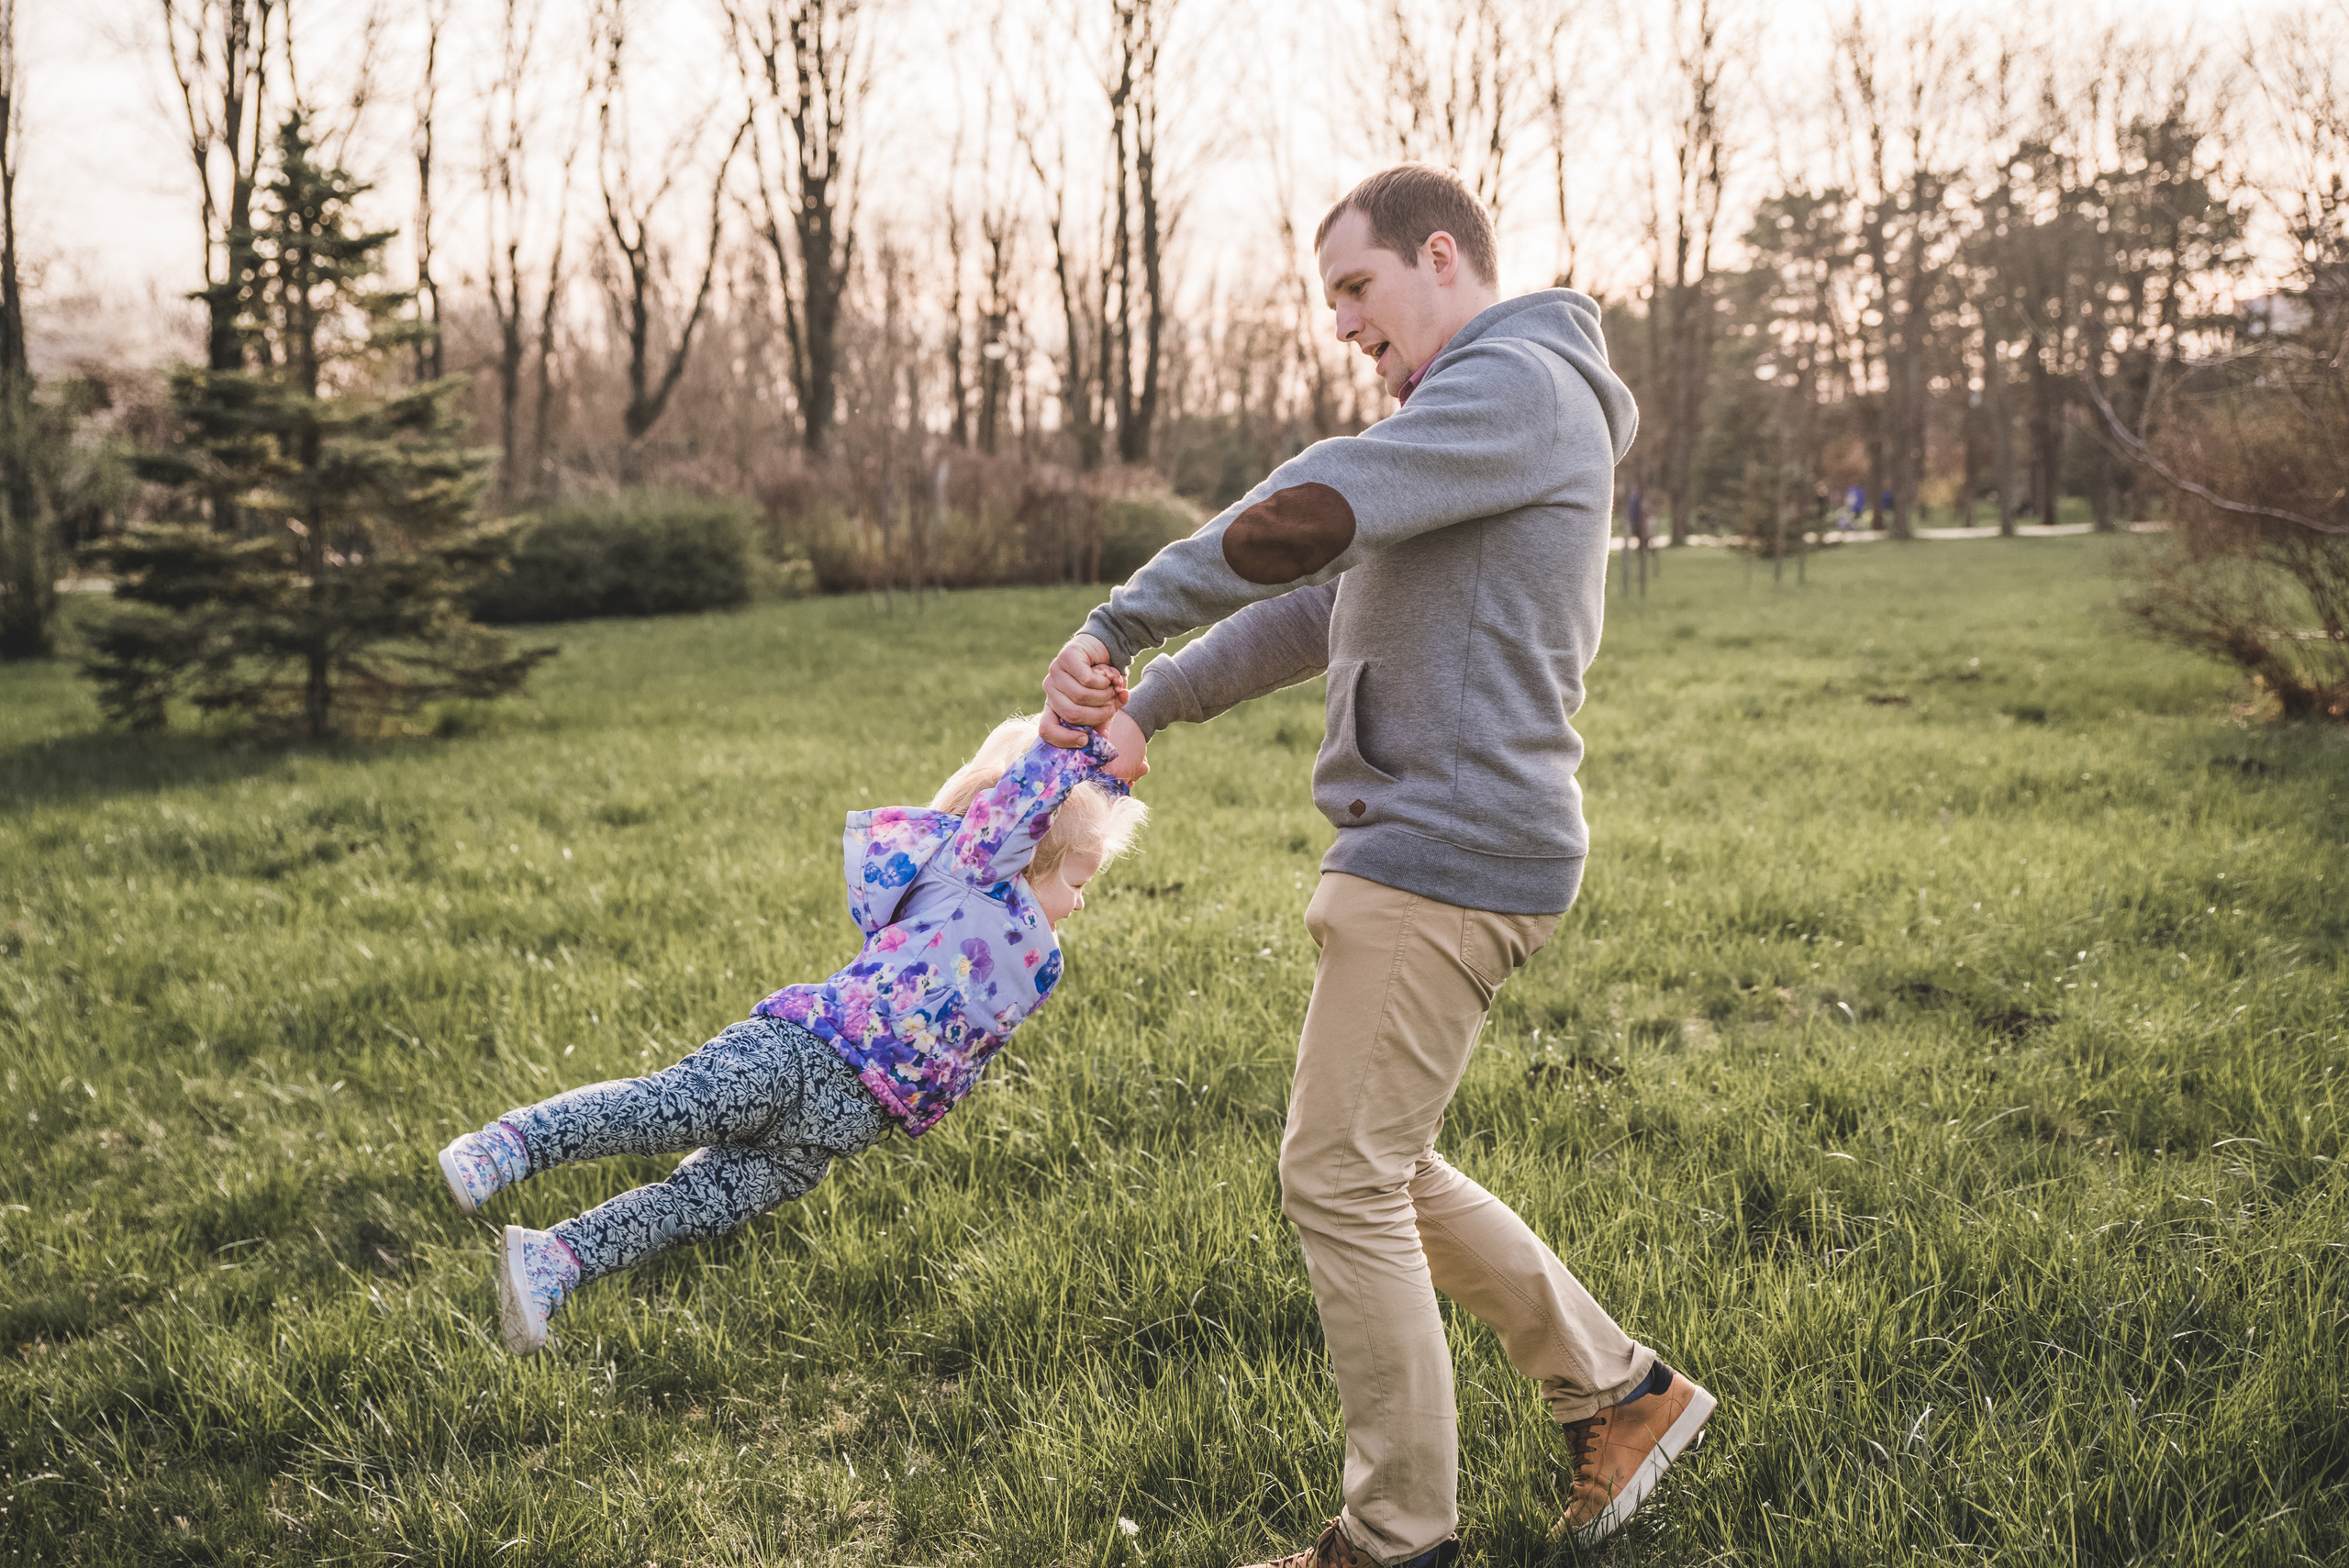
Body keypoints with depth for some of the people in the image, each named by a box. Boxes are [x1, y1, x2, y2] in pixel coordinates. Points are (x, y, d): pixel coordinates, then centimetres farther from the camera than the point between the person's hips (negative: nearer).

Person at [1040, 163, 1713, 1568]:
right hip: (1435, 842, 10)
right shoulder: (1479, 414, 24)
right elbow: (1321, 608, 20)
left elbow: (1297, 520, -24)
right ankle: (1616, 1388, 26)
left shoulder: (1517, 383, -10)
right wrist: (1140, 714, 13)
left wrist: (1116, 627, -14)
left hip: (1452, 846, -10)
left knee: (1342, 1179, -4)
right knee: (1382, 1170, 16)